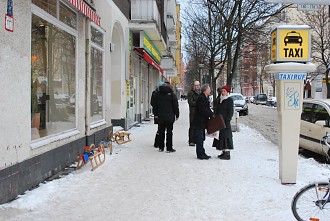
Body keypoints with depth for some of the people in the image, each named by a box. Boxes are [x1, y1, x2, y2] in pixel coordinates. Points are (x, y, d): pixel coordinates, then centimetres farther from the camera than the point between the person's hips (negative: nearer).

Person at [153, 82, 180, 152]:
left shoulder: (158, 94, 5)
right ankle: (169, 148, 1)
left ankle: (161, 147, 14)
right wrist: (177, 115, 6)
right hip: (169, 117, -3)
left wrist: (156, 114, 19)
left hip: (160, 117, 3)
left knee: (161, 132, 10)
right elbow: (176, 106, -3)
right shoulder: (172, 95, -5)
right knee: (169, 132, 0)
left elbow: (155, 105, 11)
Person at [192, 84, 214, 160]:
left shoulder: (205, 98, 16)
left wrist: (211, 114, 2)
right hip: (199, 122, -11)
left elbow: (207, 108, 18)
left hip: (202, 122, 11)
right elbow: (202, 110, -22)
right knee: (200, 138, -5)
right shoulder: (201, 98, -17)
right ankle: (200, 154, 0)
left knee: (201, 138, 15)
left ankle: (202, 154, 21)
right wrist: (211, 115, -14)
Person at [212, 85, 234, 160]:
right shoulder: (219, 99, 14)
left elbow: (231, 112, -12)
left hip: (225, 121, -8)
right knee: (220, 136, 9)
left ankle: (227, 154, -8)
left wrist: (227, 121, -19)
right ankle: (224, 152, 17)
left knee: (225, 136, -9)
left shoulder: (229, 100, -7)